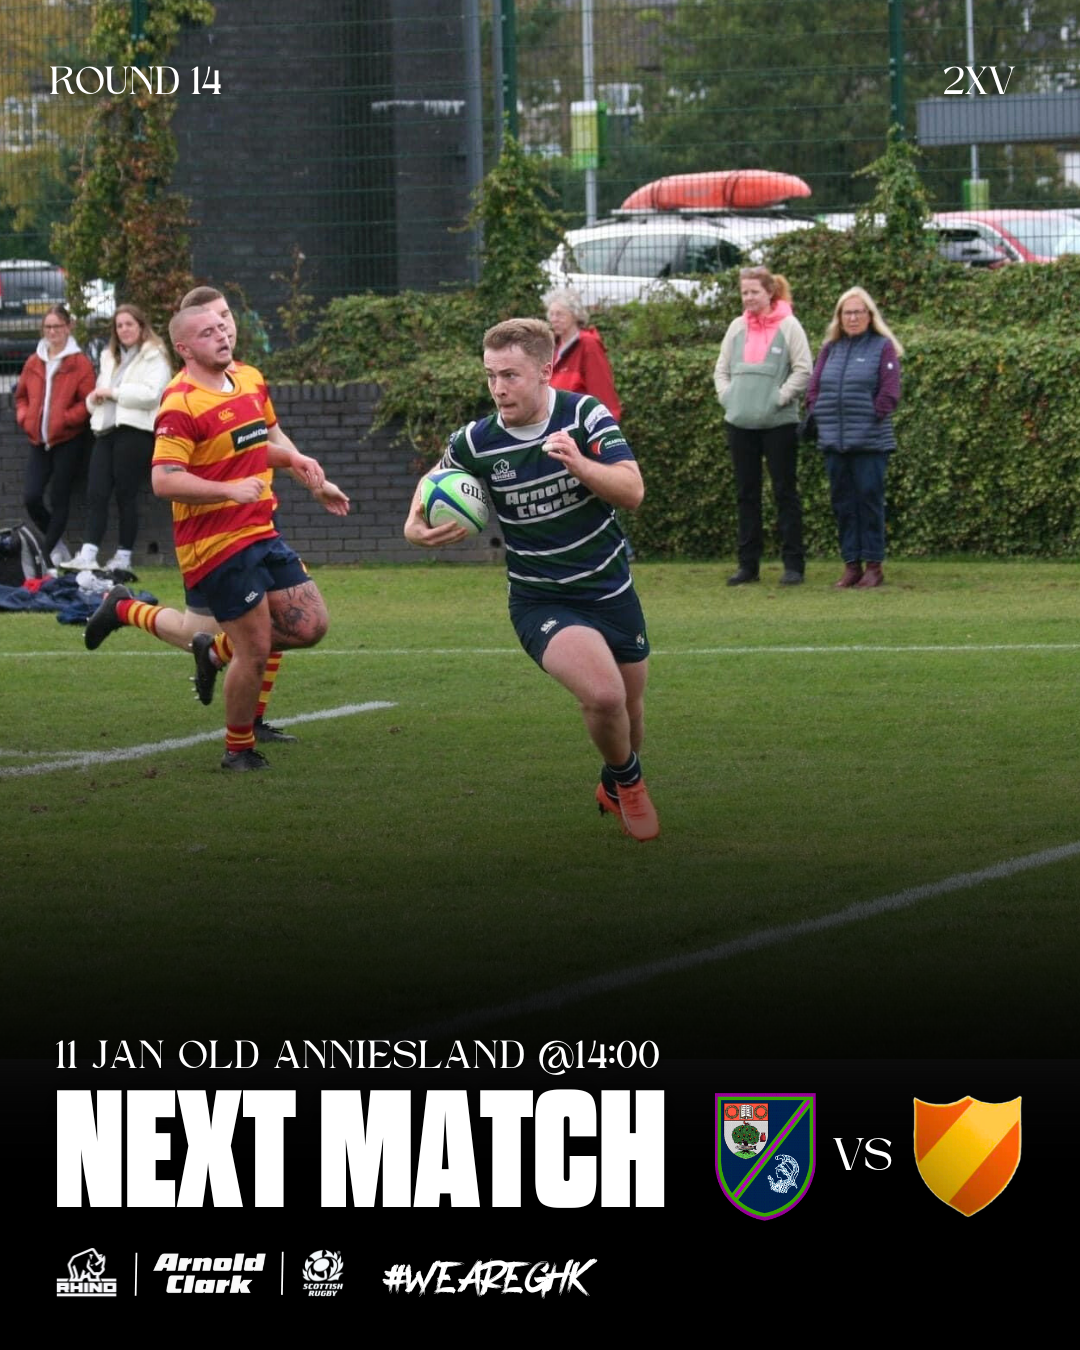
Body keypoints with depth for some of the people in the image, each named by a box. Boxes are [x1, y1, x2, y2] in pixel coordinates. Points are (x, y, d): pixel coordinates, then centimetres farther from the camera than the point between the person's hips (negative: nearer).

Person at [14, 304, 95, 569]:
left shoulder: (80, 363, -5)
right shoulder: (34, 363, 10)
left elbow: (88, 402, -9)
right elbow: (21, 396, 19)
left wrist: (63, 419, -18)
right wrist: (25, 418, 1)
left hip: (68, 440, -5)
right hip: (39, 441, 5)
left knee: (59, 498, -1)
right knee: (31, 498, -3)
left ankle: (47, 552, 8)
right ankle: (57, 546, 17)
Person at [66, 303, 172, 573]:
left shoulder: (154, 357, 0)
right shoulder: (110, 358, 23)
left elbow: (151, 393, -14)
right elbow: (97, 395, 30)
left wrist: (113, 392, -11)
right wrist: (95, 397, 5)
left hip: (135, 432, -7)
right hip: (106, 431, 7)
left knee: (126, 495, -2)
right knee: (96, 493, -4)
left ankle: (124, 557, 5)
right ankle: (88, 554, -9)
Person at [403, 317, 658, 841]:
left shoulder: (585, 415, -13)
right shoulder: (475, 443, -13)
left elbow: (632, 491, -21)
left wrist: (579, 463, -38)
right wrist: (415, 526, -11)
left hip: (611, 590, 2)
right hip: (541, 602, -2)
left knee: (627, 708, 15)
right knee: (602, 695, -26)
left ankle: (615, 787, 48)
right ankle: (628, 778, 5)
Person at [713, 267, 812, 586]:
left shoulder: (788, 326, -4)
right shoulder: (738, 327, 11)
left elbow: (803, 370, -6)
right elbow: (721, 368, 18)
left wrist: (780, 398, -12)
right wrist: (726, 396, 4)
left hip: (778, 422, -5)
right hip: (740, 422, 5)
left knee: (785, 491, -1)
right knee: (746, 494, 8)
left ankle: (793, 563, 1)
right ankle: (748, 563, 13)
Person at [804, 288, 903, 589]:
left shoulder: (882, 348, 0)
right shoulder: (830, 349, 14)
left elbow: (889, 393, -6)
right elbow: (813, 389, 15)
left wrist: (874, 418, -10)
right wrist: (819, 415, 0)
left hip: (870, 440, -5)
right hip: (833, 441, 5)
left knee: (869, 499, -3)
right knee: (843, 503, 6)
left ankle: (873, 565, 2)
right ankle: (851, 565, 11)